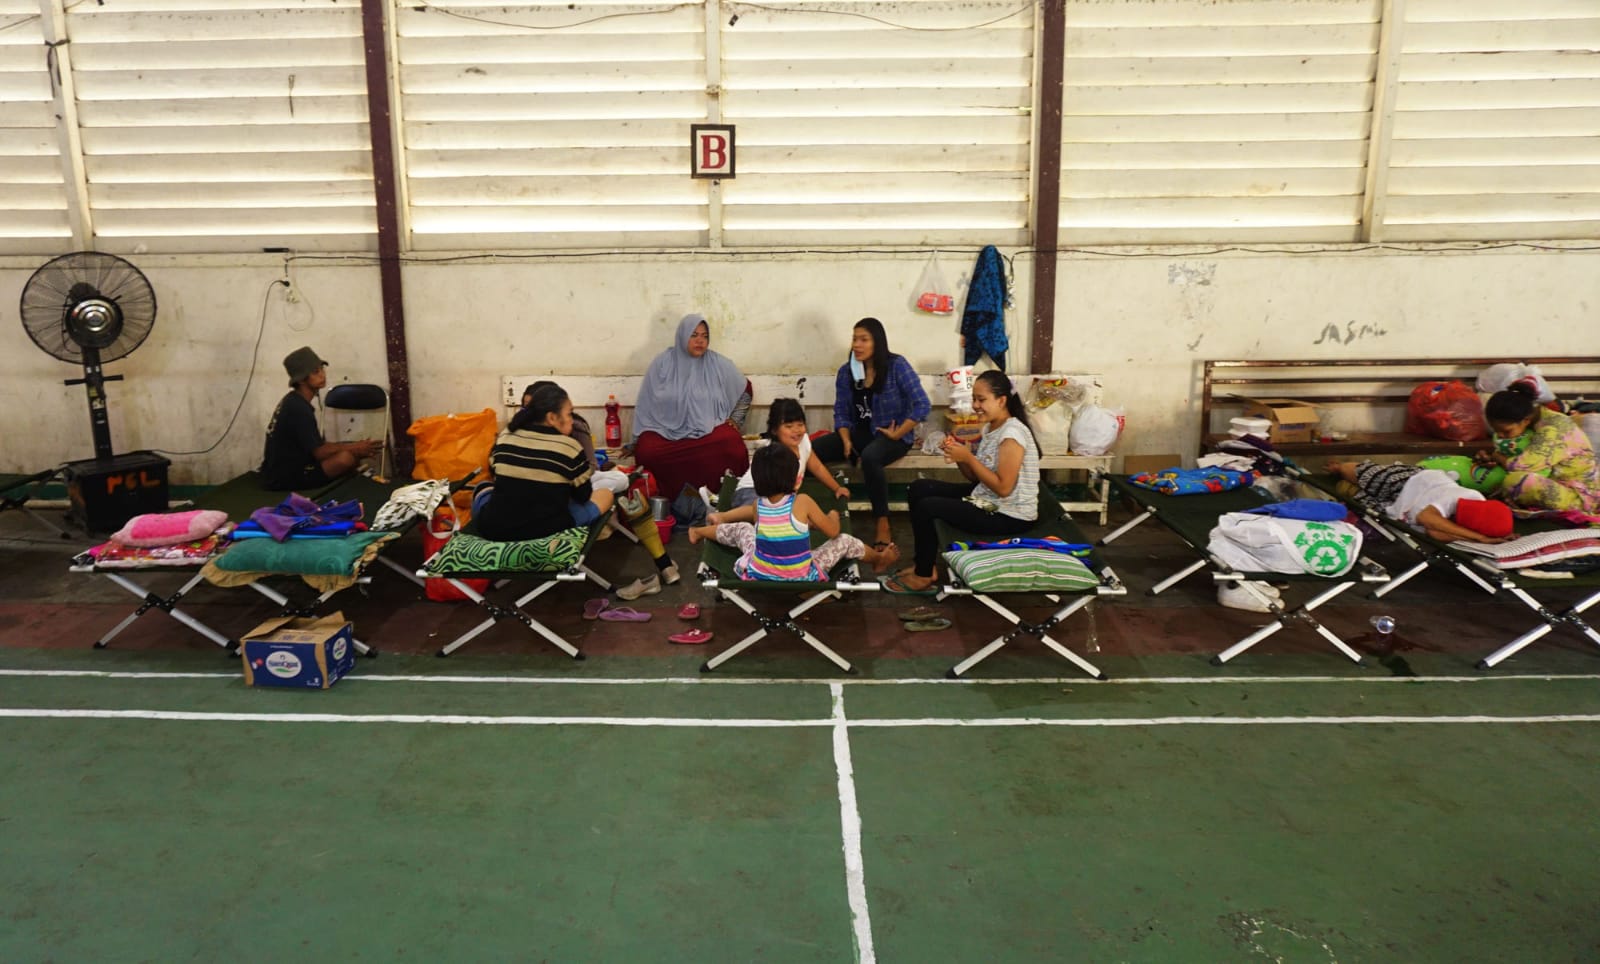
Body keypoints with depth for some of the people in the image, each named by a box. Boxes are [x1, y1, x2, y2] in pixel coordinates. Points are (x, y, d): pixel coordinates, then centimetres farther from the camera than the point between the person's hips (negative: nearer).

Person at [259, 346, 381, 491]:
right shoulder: (298, 408, -20)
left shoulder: (294, 402, 11)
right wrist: (356, 448, -9)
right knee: (346, 457, -24)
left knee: (349, 451, 13)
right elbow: (319, 453, -19)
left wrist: (355, 447, 1)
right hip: (284, 477, -10)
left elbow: (317, 445, 11)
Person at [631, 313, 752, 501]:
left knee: (731, 444, -34)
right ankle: (673, 498, -10)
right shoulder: (662, 363, 4)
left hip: (709, 429, 0)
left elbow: (745, 390, 20)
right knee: (646, 451, -32)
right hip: (666, 431, 0)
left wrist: (735, 419, 10)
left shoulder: (719, 364, 5)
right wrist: (637, 439, 6)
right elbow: (647, 403, 8)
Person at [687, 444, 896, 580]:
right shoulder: (803, 502, -20)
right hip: (800, 579, -3)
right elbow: (833, 532, -6)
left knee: (742, 529, 30)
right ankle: (878, 559, 46)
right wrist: (833, 515, 14)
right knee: (844, 541, 18)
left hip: (758, 575, 3)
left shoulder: (758, 505, -8)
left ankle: (698, 532, 55)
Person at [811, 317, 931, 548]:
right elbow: (841, 412, 7)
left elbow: (922, 405, -14)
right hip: (859, 433, 5)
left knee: (869, 457, -40)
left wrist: (897, 434, -17)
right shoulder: (846, 371, 6)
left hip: (892, 436, -5)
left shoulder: (897, 365, -9)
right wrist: (846, 440, -11)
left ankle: (883, 525, -30)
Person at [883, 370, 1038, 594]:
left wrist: (968, 457, -22)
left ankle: (923, 576, 3)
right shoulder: (990, 427, 7)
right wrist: (959, 453, -8)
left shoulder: (1012, 434, -22)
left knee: (926, 507, -16)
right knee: (920, 488, 7)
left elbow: (1003, 488, -25)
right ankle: (923, 562, 12)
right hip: (988, 499, 10)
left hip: (1011, 517, -10)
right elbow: (976, 477, 11)